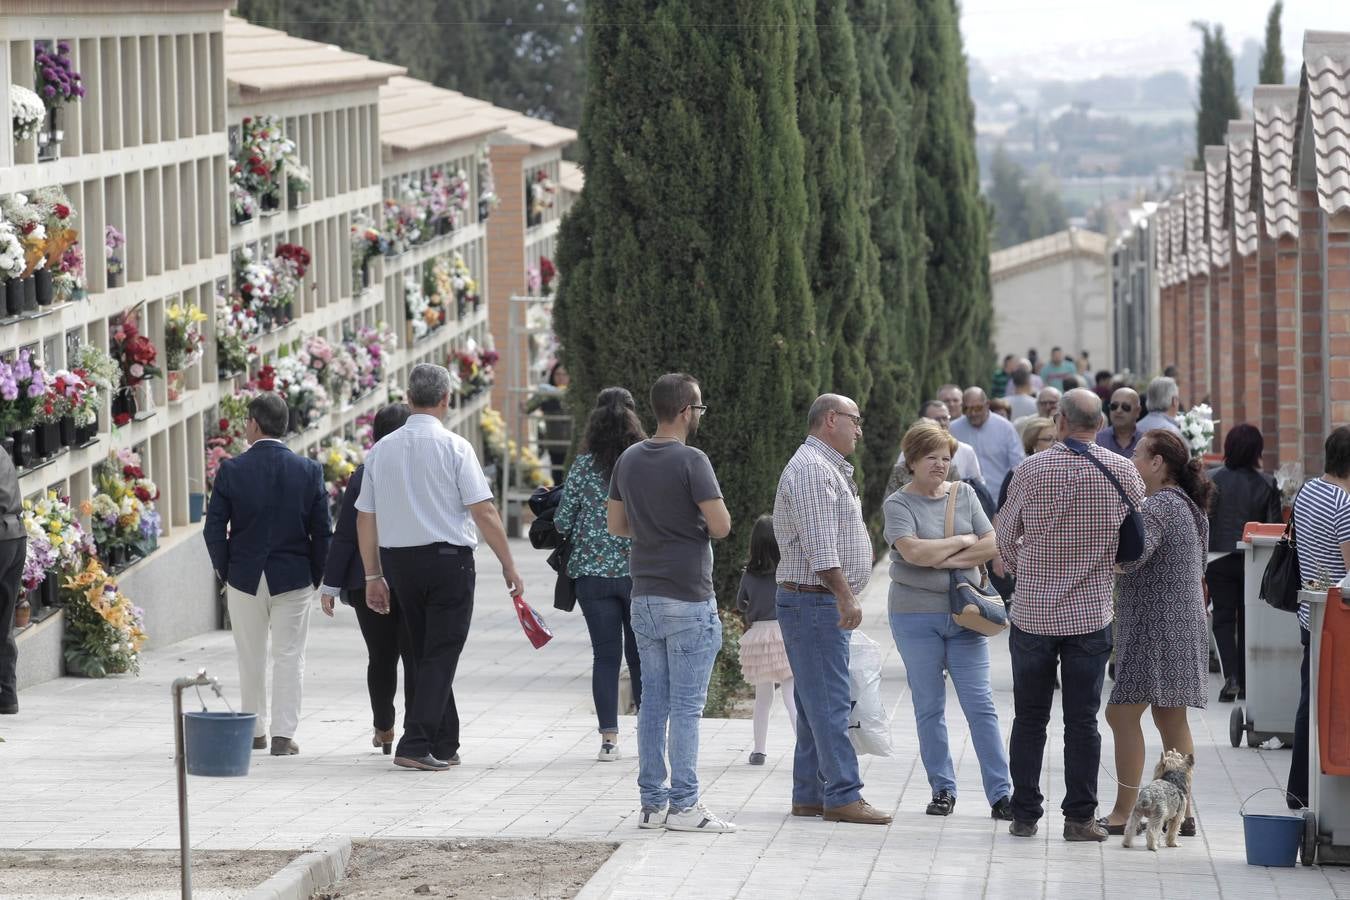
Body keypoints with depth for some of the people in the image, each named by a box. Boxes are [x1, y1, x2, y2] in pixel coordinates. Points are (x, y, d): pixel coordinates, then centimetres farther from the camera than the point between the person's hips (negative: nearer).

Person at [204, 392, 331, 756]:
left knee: (251, 659, 13)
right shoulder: (309, 471, -5)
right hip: (293, 579, 0)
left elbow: (214, 529, -5)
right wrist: (315, 577, 8)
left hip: (244, 579, 0)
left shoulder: (231, 470, -7)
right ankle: (284, 735, 0)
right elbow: (321, 531, -3)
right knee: (289, 657, 4)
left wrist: (225, 572, 8)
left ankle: (254, 731, 20)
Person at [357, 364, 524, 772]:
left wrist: (373, 576, 16)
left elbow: (365, 519, 8)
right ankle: (416, 745, -13)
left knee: (422, 653, 16)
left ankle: (444, 745, 22)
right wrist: (509, 566, -4)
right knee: (441, 655, -2)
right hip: (448, 558, -5)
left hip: (398, 561, 5)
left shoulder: (381, 450, 5)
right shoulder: (454, 447, -9)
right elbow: (484, 512, -11)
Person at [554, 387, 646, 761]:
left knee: (605, 656, 4)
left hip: (593, 572, 0)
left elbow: (562, 522, -1)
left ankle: (609, 739, -1)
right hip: (640, 572, 0)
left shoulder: (583, 466, -5)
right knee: (641, 654, 11)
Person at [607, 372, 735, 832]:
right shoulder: (690, 461, -15)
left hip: (644, 598, 7)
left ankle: (652, 802, 13)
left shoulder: (629, 460, 8)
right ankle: (683, 805, -3)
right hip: (688, 599, -7)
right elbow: (721, 526, -17)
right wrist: (696, 523, 4)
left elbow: (616, 524, 15)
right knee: (686, 705, -3)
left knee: (653, 702, 11)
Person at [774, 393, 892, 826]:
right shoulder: (811, 469, -14)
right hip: (815, 600, -11)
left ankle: (810, 795, 14)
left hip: (827, 602, 11)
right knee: (829, 701, -10)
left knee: (817, 703, 11)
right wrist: (845, 596, -25)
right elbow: (820, 545, -23)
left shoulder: (827, 467, 22)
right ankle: (843, 795, -12)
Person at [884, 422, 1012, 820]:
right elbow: (913, 552, -18)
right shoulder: (898, 504, -2)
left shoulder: (963, 494, 9)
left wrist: (946, 559, -10)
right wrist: (963, 541, -7)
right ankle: (943, 790, 14)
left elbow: (992, 546, 1)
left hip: (963, 614, 2)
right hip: (916, 616, -2)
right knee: (929, 708, 5)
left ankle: (1000, 794, -4)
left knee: (980, 704, -3)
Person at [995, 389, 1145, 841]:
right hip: (1092, 612, 0)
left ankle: (1024, 813, 10)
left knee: (1029, 717, 9)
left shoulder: (1031, 470, -7)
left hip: (1033, 611, 0)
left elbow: (1004, 536, 3)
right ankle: (1080, 817, 2)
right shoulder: (1124, 472, -4)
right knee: (1082, 720, 4)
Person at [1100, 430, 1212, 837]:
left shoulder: (1159, 507, -15)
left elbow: (1130, 556, -30)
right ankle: (1181, 812, 12)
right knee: (1170, 719, 12)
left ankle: (1123, 813, -8)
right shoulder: (1186, 506, 16)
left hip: (1156, 627, -10)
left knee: (1122, 713, -8)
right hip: (1182, 623, 10)